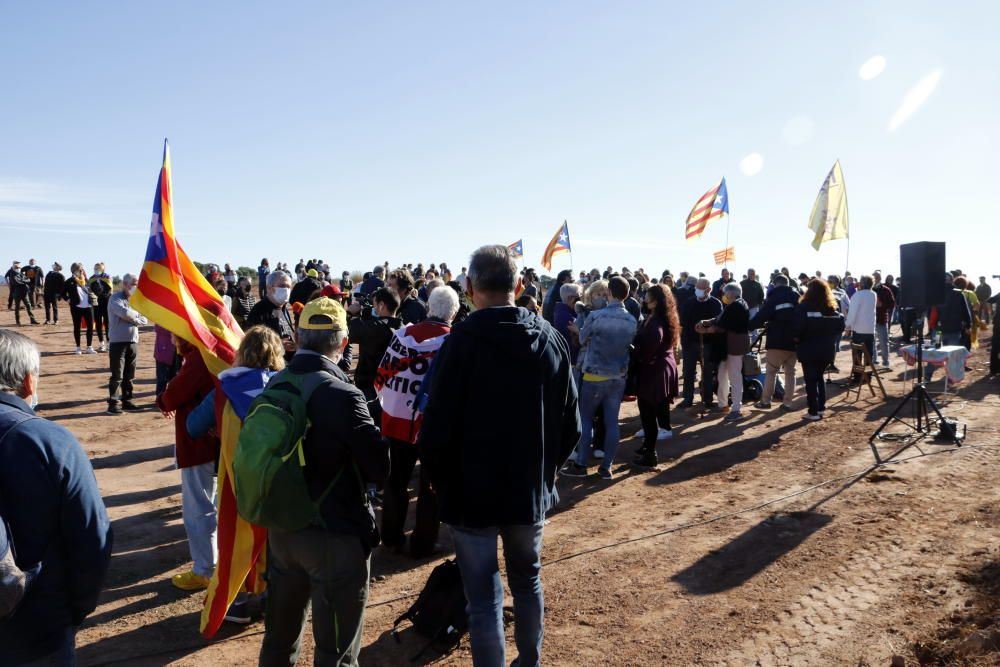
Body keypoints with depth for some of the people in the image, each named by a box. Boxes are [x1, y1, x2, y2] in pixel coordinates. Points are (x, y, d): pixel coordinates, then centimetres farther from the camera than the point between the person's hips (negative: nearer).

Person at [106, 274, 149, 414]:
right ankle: (112, 403, 0)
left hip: (133, 341, 6)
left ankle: (127, 401, 20)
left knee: (129, 375, 11)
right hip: (118, 342, -6)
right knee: (117, 375, -5)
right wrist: (137, 317, -5)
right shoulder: (115, 298, -4)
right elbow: (125, 313, -23)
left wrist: (132, 318, -8)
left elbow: (144, 320, 8)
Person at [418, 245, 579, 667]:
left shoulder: (463, 340, -17)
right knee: (528, 582, 24)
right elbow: (570, 426, 3)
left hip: (472, 493, -5)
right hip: (531, 491, 5)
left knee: (484, 598, 7)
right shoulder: (551, 339, -1)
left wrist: (442, 482, 0)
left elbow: (436, 427, -17)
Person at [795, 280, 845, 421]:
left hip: (809, 349, -5)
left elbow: (798, 328, -21)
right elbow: (841, 326, 5)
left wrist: (797, 338, -4)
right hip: (826, 350, 5)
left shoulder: (804, 307, -13)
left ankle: (814, 412, 1)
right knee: (819, 377, 20)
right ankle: (821, 408, 21)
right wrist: (829, 339, 13)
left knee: (810, 380, 1)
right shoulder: (832, 308, 5)